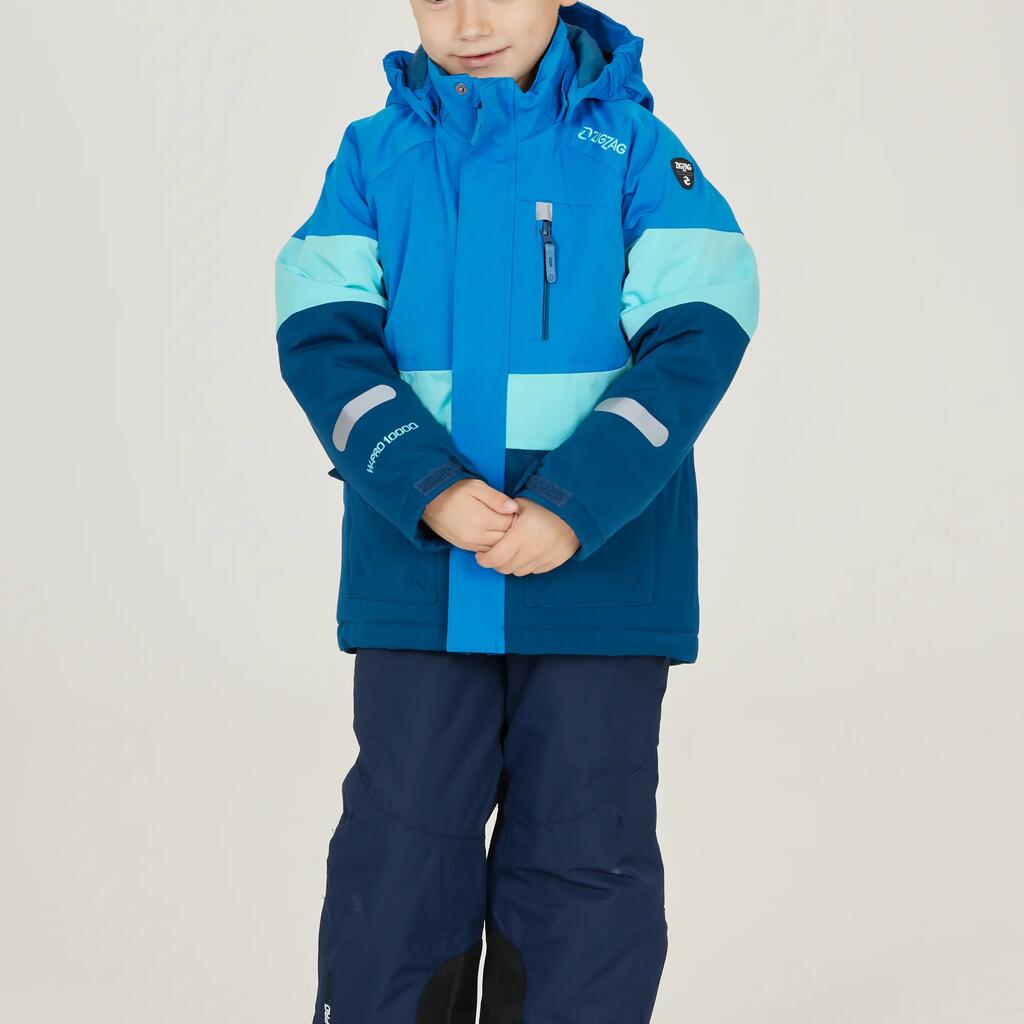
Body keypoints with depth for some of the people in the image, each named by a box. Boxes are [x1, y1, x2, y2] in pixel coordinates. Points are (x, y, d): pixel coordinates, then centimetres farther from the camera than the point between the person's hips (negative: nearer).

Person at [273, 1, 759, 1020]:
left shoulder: (633, 146, 0)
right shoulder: (372, 152, 5)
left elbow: (695, 340, -8)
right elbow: (323, 339, -3)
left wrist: (576, 506, -19)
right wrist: (426, 487, -18)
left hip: (599, 568, -1)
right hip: (417, 568, 1)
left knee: (584, 849, 7)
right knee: (402, 841, 8)